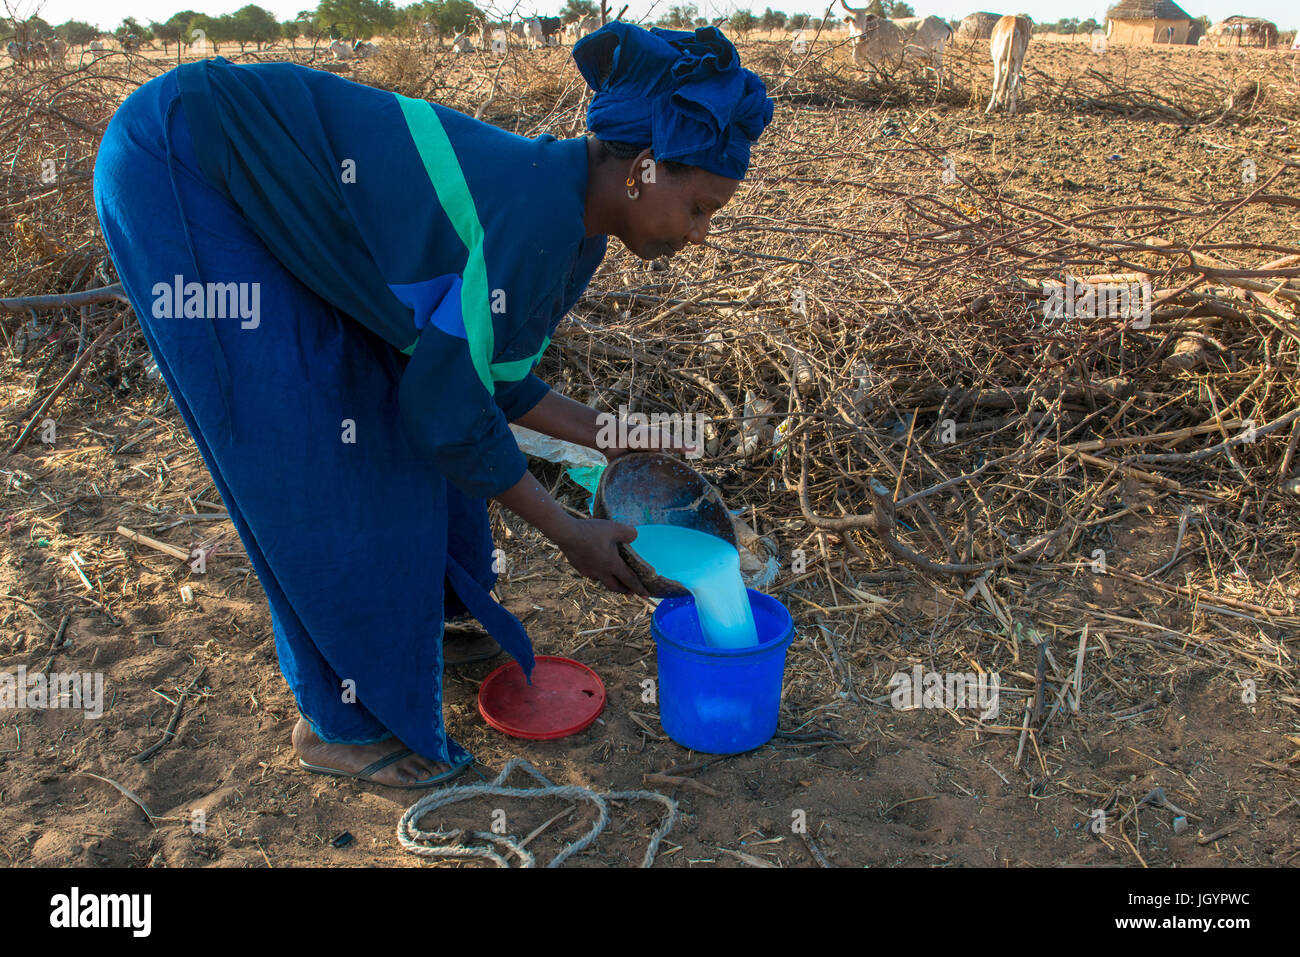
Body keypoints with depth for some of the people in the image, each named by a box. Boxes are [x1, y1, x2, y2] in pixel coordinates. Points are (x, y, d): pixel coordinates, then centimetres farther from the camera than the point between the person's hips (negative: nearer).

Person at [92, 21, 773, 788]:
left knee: (386, 410, 13)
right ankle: (344, 719, 13)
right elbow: (449, 410, -22)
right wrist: (571, 535, -12)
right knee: (311, 466, -6)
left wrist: (615, 441, 8)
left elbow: (490, 375, 9)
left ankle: (423, 614, 36)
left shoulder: (578, 229, 0)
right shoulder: (536, 220, -29)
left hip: (251, 186, 9)